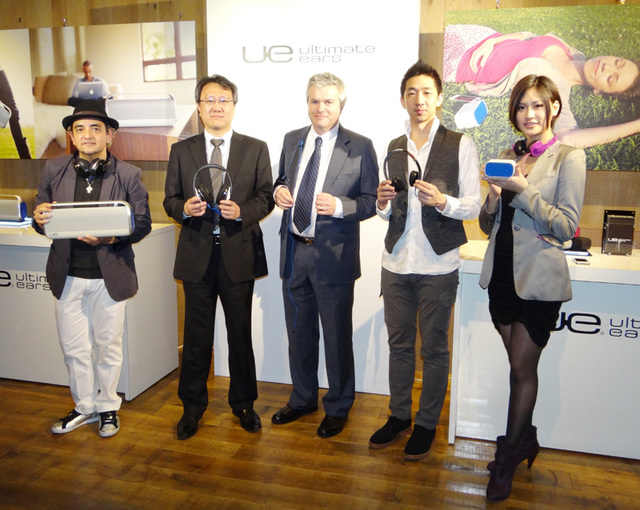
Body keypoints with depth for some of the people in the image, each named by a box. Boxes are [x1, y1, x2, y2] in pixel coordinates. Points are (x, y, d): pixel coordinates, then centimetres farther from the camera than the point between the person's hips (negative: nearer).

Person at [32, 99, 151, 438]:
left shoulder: (129, 175, -4)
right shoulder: (53, 171, 3)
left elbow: (142, 223, -4)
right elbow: (42, 217, 7)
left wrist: (111, 237, -22)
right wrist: (39, 219, -17)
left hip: (109, 273, -2)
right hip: (68, 275, 2)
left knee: (108, 345, 11)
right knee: (73, 347, 12)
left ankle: (107, 407, 31)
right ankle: (85, 407, 33)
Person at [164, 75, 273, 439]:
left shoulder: (256, 149, 5)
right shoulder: (181, 151, 8)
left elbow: (266, 197, 2)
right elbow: (170, 200, 8)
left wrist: (242, 211, -17)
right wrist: (185, 208, -15)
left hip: (239, 254, -1)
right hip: (197, 255, 1)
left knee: (241, 333, 10)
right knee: (197, 335, 9)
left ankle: (244, 403, 28)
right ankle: (193, 406, 26)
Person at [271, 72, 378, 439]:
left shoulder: (360, 147, -6)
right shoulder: (292, 140, 9)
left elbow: (371, 201, -7)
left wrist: (339, 206, -24)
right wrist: (279, 191, -4)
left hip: (334, 255, -5)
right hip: (294, 251, 5)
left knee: (337, 336, 8)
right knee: (299, 332, 17)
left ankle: (339, 408, 29)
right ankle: (303, 399, 38)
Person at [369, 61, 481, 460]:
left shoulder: (461, 145, -2)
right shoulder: (394, 148, 12)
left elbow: (474, 207, -6)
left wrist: (442, 201, -24)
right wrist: (383, 202, -6)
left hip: (438, 265, -4)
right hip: (397, 262, 4)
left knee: (434, 348, 7)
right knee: (399, 344, 13)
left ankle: (427, 425, 22)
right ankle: (399, 417, 29)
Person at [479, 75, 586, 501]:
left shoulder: (569, 158, -5)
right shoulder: (507, 157, 11)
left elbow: (566, 226, -13)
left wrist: (522, 190, -19)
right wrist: (494, 197, -8)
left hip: (539, 280, -5)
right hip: (502, 273, 5)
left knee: (522, 367, 2)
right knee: (520, 365, 14)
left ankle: (508, 457, 19)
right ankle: (525, 439, 33)